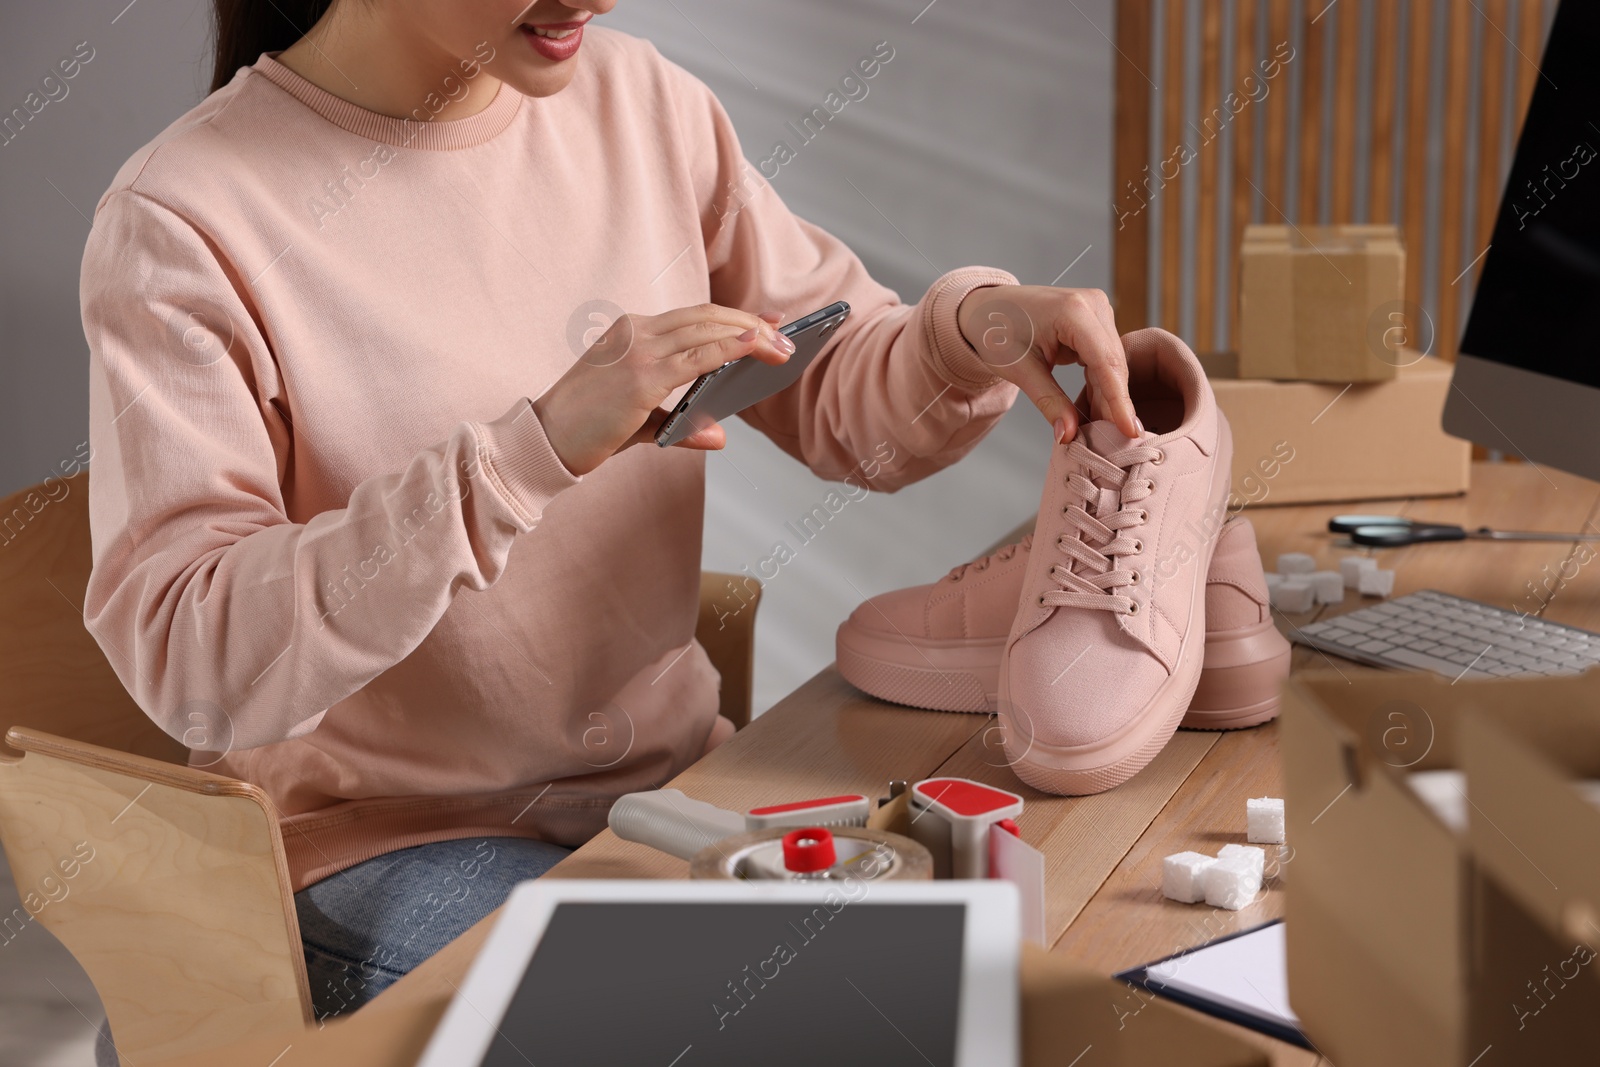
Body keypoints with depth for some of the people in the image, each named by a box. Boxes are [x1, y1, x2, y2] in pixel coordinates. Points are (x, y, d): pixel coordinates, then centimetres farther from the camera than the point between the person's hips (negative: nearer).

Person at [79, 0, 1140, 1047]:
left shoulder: (641, 101, 1)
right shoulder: (186, 222, -16)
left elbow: (847, 401, 7)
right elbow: (187, 660, -25)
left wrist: (971, 329, -17)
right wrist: (533, 449, -33)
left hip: (671, 768, 6)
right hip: (391, 842, -5)